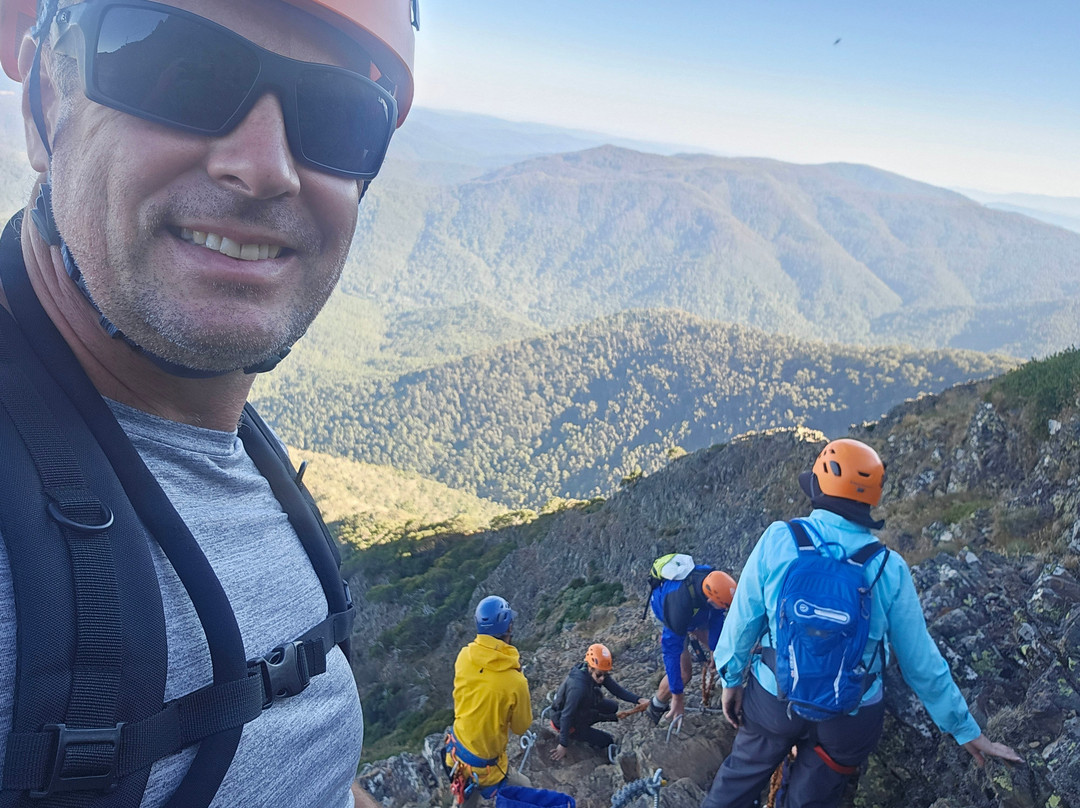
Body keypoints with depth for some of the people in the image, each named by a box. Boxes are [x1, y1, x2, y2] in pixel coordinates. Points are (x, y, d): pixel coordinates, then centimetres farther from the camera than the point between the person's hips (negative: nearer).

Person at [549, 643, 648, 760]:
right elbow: (566, 716, -33)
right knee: (606, 742, -3)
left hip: (581, 709, 8)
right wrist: (563, 745, -28)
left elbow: (617, 689, -11)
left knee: (612, 707, 4)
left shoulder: (600, 672, -16)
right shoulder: (578, 687, -39)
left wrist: (638, 700, -26)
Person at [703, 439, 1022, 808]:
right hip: (847, 721, 1)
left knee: (739, 776, 24)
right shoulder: (890, 569, -14)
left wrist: (731, 679, 7)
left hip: (774, 699, 0)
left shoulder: (778, 539, -17)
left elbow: (742, 620, -9)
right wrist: (966, 729, 8)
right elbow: (921, 661, -6)